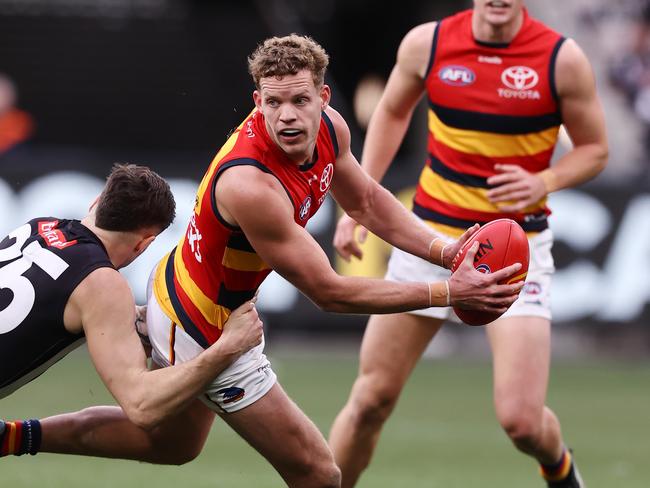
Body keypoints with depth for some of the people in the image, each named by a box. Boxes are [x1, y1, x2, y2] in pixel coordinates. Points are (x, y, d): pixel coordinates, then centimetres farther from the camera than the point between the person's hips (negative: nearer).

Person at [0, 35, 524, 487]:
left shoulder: (330, 127, -14)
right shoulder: (249, 184, -38)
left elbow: (367, 201, 7)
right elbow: (329, 292, -30)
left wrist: (442, 250, -9)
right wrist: (448, 292, -29)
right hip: (204, 332, -9)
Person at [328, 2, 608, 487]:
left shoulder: (562, 59, -11)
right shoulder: (426, 44, -4)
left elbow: (594, 148, 1)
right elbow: (392, 113, 15)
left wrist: (543, 183, -18)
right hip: (432, 237, 2)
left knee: (521, 419, -12)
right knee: (372, 399, 1)